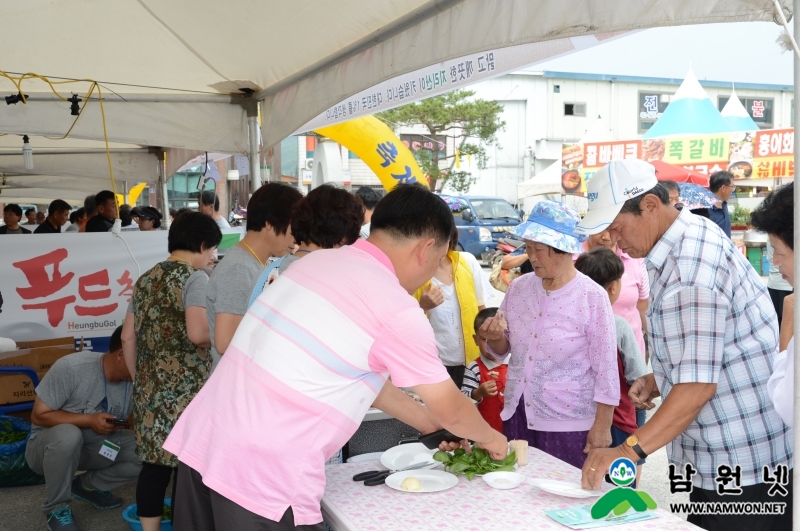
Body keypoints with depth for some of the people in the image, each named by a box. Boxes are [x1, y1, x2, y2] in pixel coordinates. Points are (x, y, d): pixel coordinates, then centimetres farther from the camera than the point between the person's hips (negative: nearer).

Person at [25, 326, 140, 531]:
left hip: (95, 447, 5)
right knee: (68, 435, -38)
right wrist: (89, 420, -30)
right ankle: (57, 509, -14)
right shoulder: (71, 368, -25)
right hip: (49, 445, -4)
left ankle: (87, 485, 6)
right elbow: (39, 416, -20)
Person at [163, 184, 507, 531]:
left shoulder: (317, 262, 11)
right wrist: (488, 437, 22)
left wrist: (425, 420, 30)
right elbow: (449, 409, 2)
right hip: (264, 478, -8)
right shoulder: (396, 309, -12)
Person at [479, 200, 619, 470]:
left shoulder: (592, 297, -13)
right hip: (518, 416, 5)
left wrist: (602, 427, -9)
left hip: (569, 424, -5)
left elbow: (606, 368, -10)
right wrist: (495, 337, -10)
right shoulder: (518, 288, 1)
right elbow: (502, 350, 11)